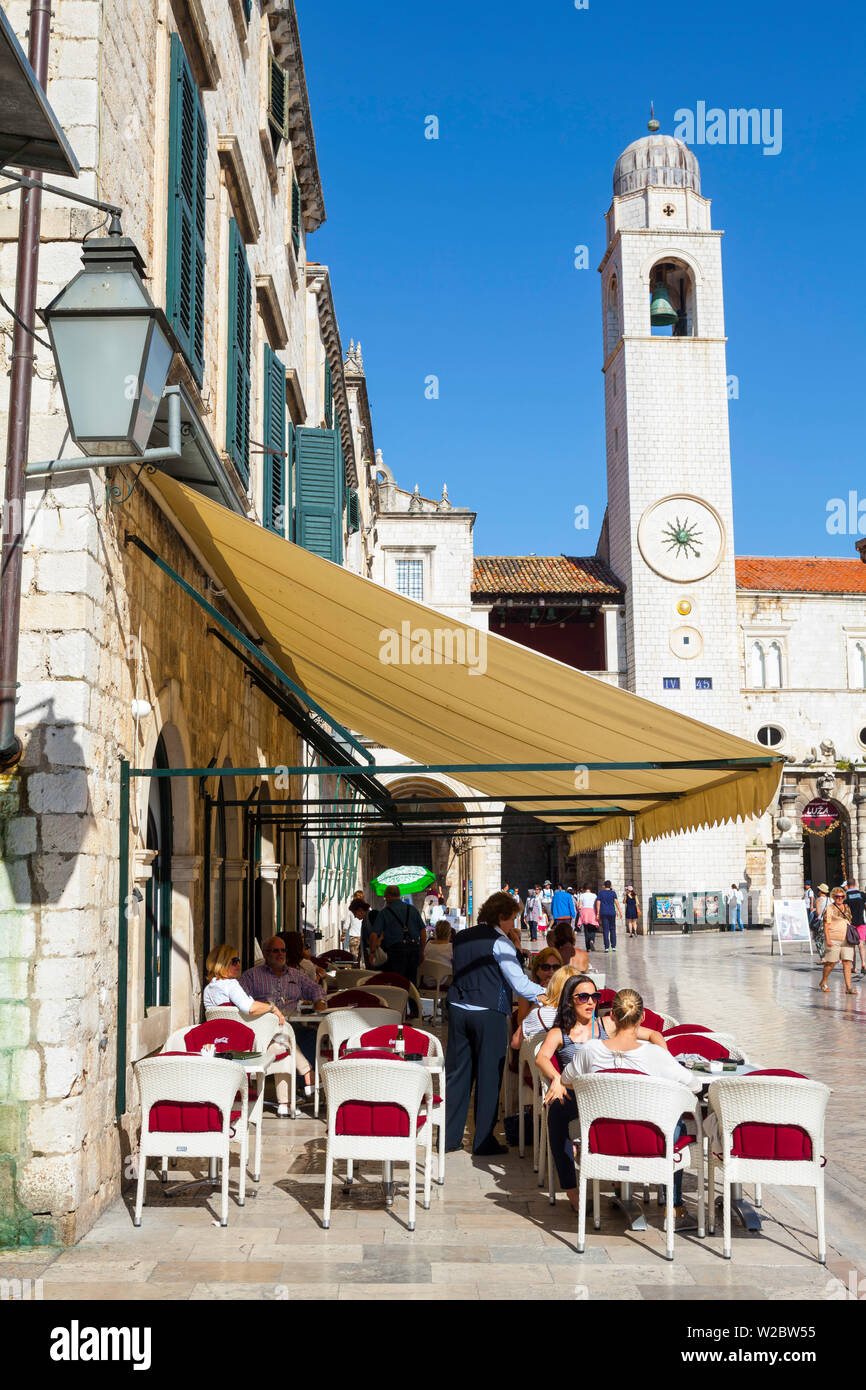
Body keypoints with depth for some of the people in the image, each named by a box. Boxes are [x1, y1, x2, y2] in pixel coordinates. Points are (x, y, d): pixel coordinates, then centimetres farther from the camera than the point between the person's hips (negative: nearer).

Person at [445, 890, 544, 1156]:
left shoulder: (461, 938, 10)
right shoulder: (500, 942, -10)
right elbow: (518, 982, -13)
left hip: (458, 1009, 6)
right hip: (489, 1014, -6)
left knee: (457, 1073, 12)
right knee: (488, 1076, 3)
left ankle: (450, 1136, 16)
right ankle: (483, 1141, 8)